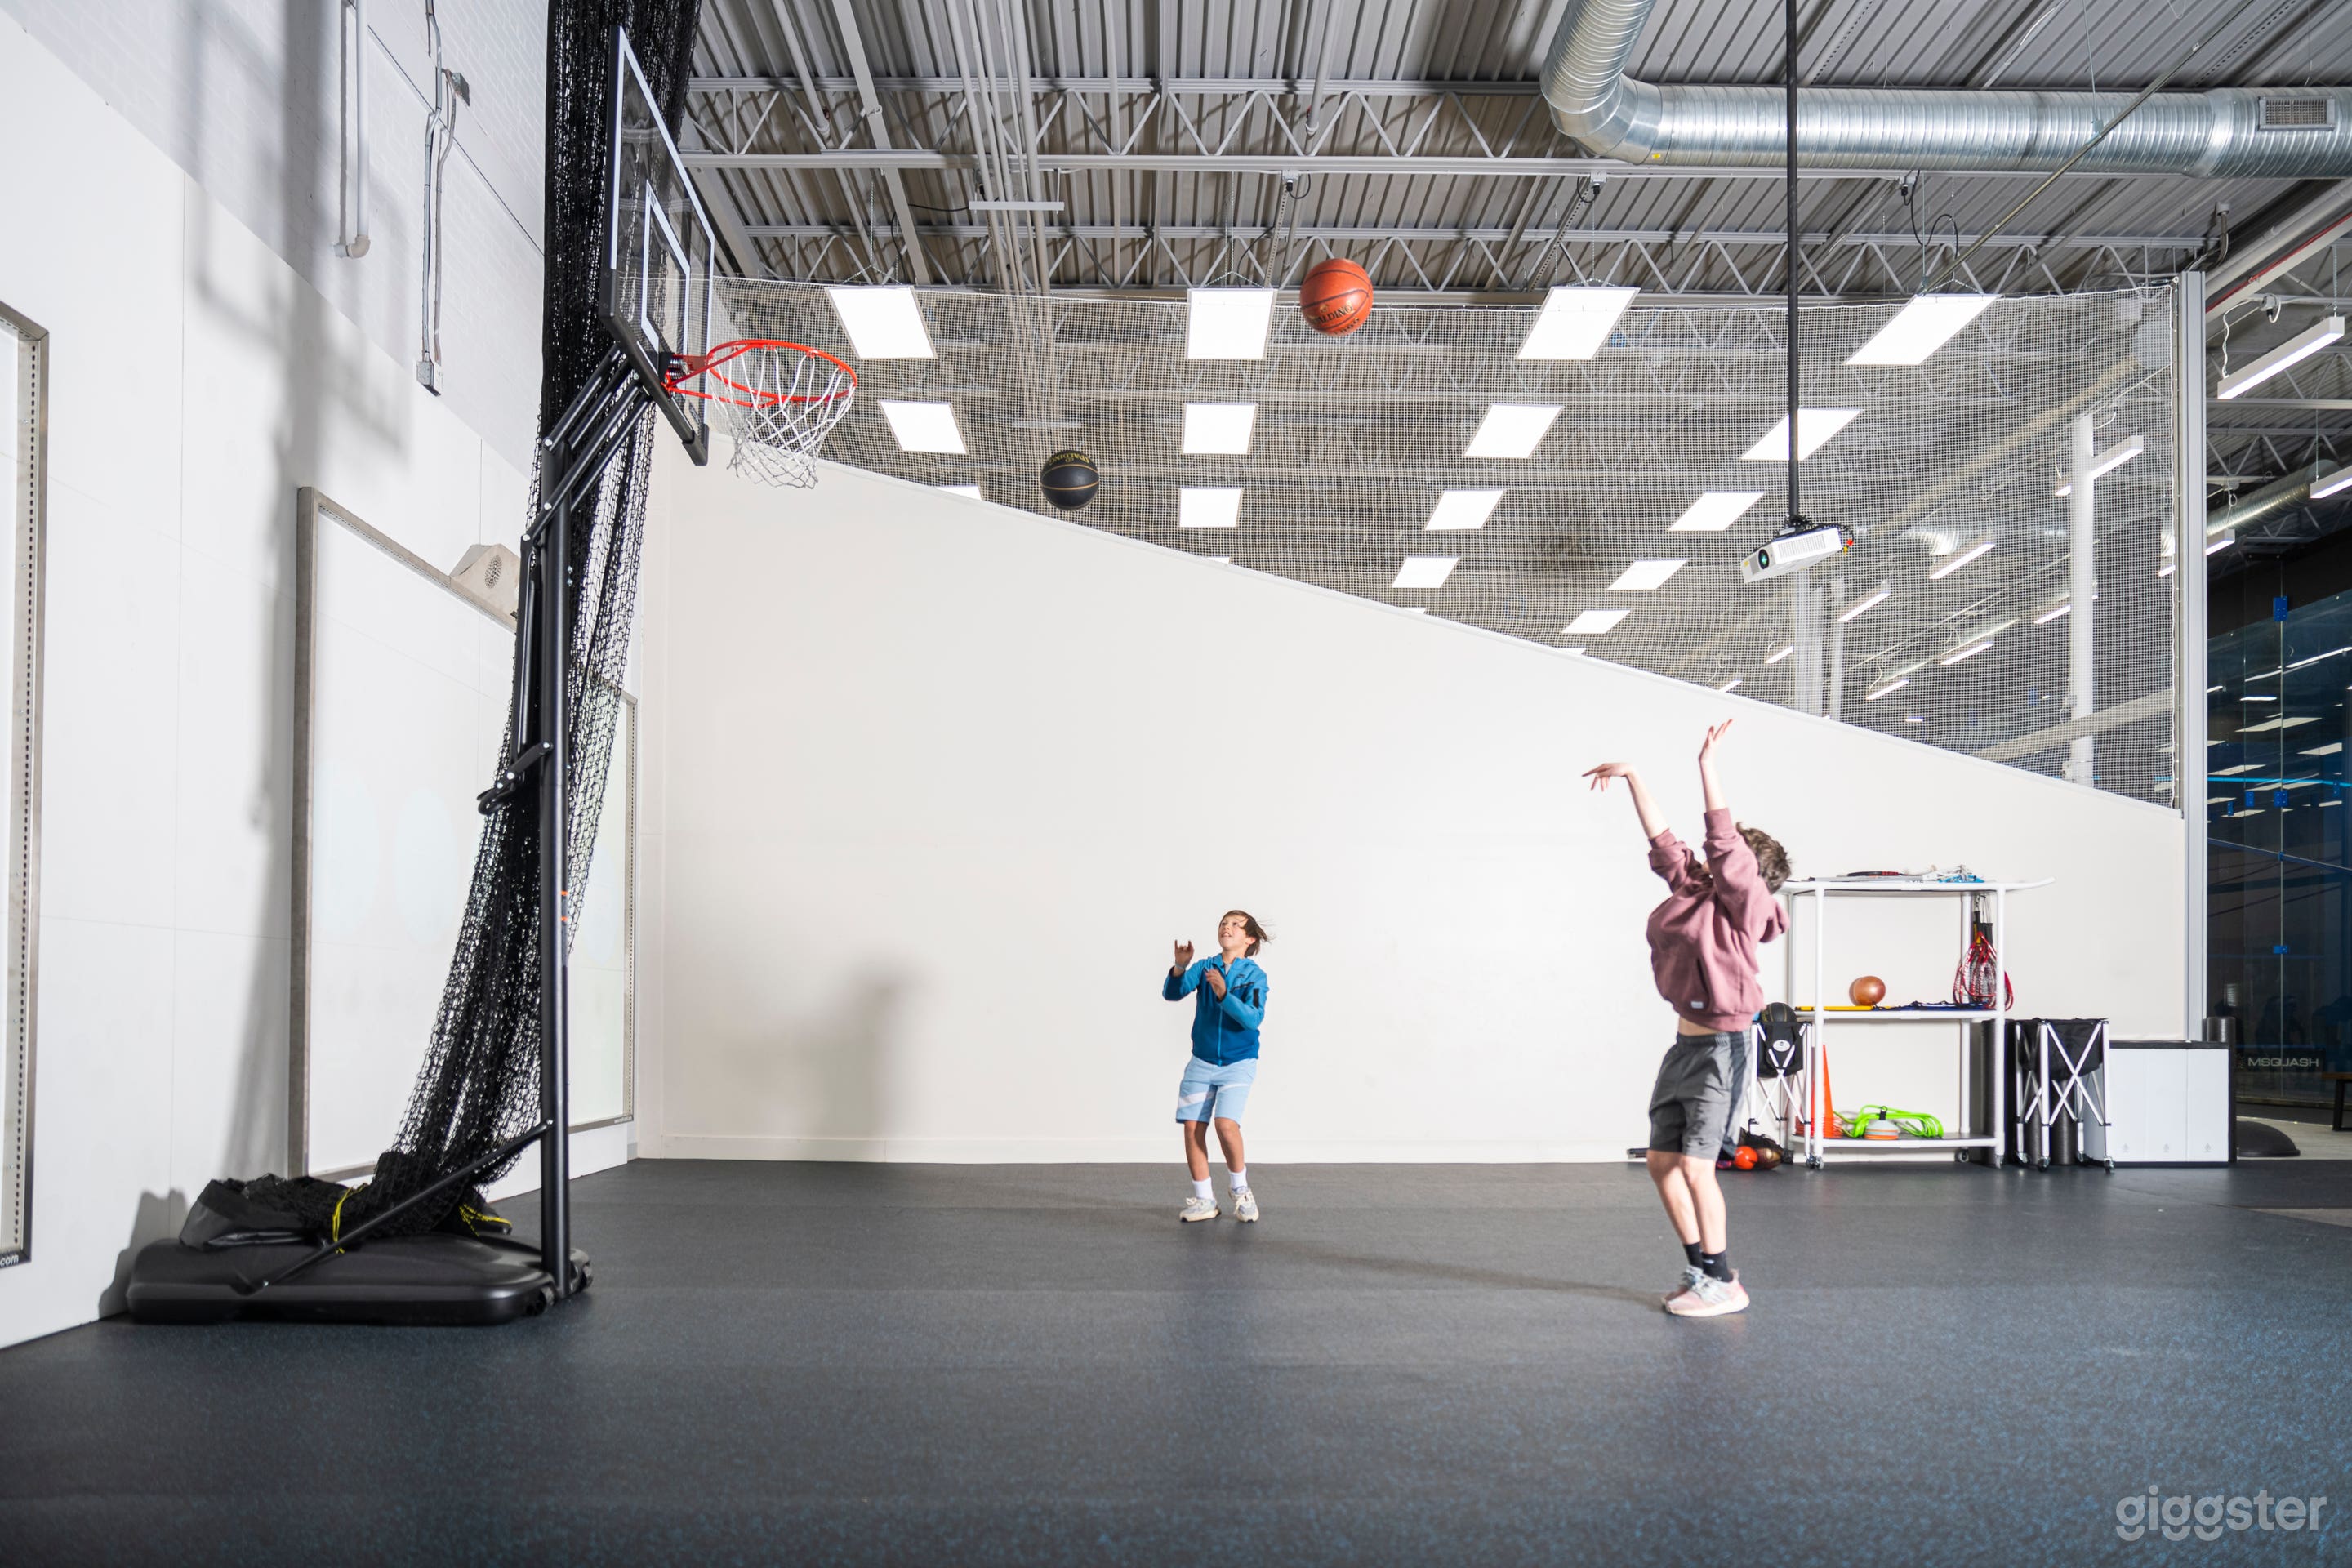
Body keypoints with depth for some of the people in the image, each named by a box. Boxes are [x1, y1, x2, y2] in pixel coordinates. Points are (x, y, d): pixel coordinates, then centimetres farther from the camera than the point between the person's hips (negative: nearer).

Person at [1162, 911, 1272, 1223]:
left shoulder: (1254, 975, -7)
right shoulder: (1204, 967, 1)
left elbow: (1253, 1018, -20)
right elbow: (1172, 993, -12)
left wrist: (1224, 994, -33)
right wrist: (1179, 967, -30)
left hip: (1238, 1063, -3)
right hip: (1202, 1062, 3)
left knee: (1226, 1124, -19)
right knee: (1192, 1127, -3)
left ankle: (1241, 1191, 5)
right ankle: (1204, 1200, 13)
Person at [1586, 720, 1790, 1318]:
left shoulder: (1744, 902, -10)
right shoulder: (1694, 888, 10)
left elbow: (1727, 844, -22)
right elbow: (1661, 840, 15)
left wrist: (1707, 768, -25)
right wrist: (1632, 778, 15)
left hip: (1717, 1048, -8)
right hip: (1685, 1044, 8)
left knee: (1695, 1165, -9)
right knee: (1662, 1161, 9)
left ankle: (1723, 1283, 4)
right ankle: (1699, 1270, 21)